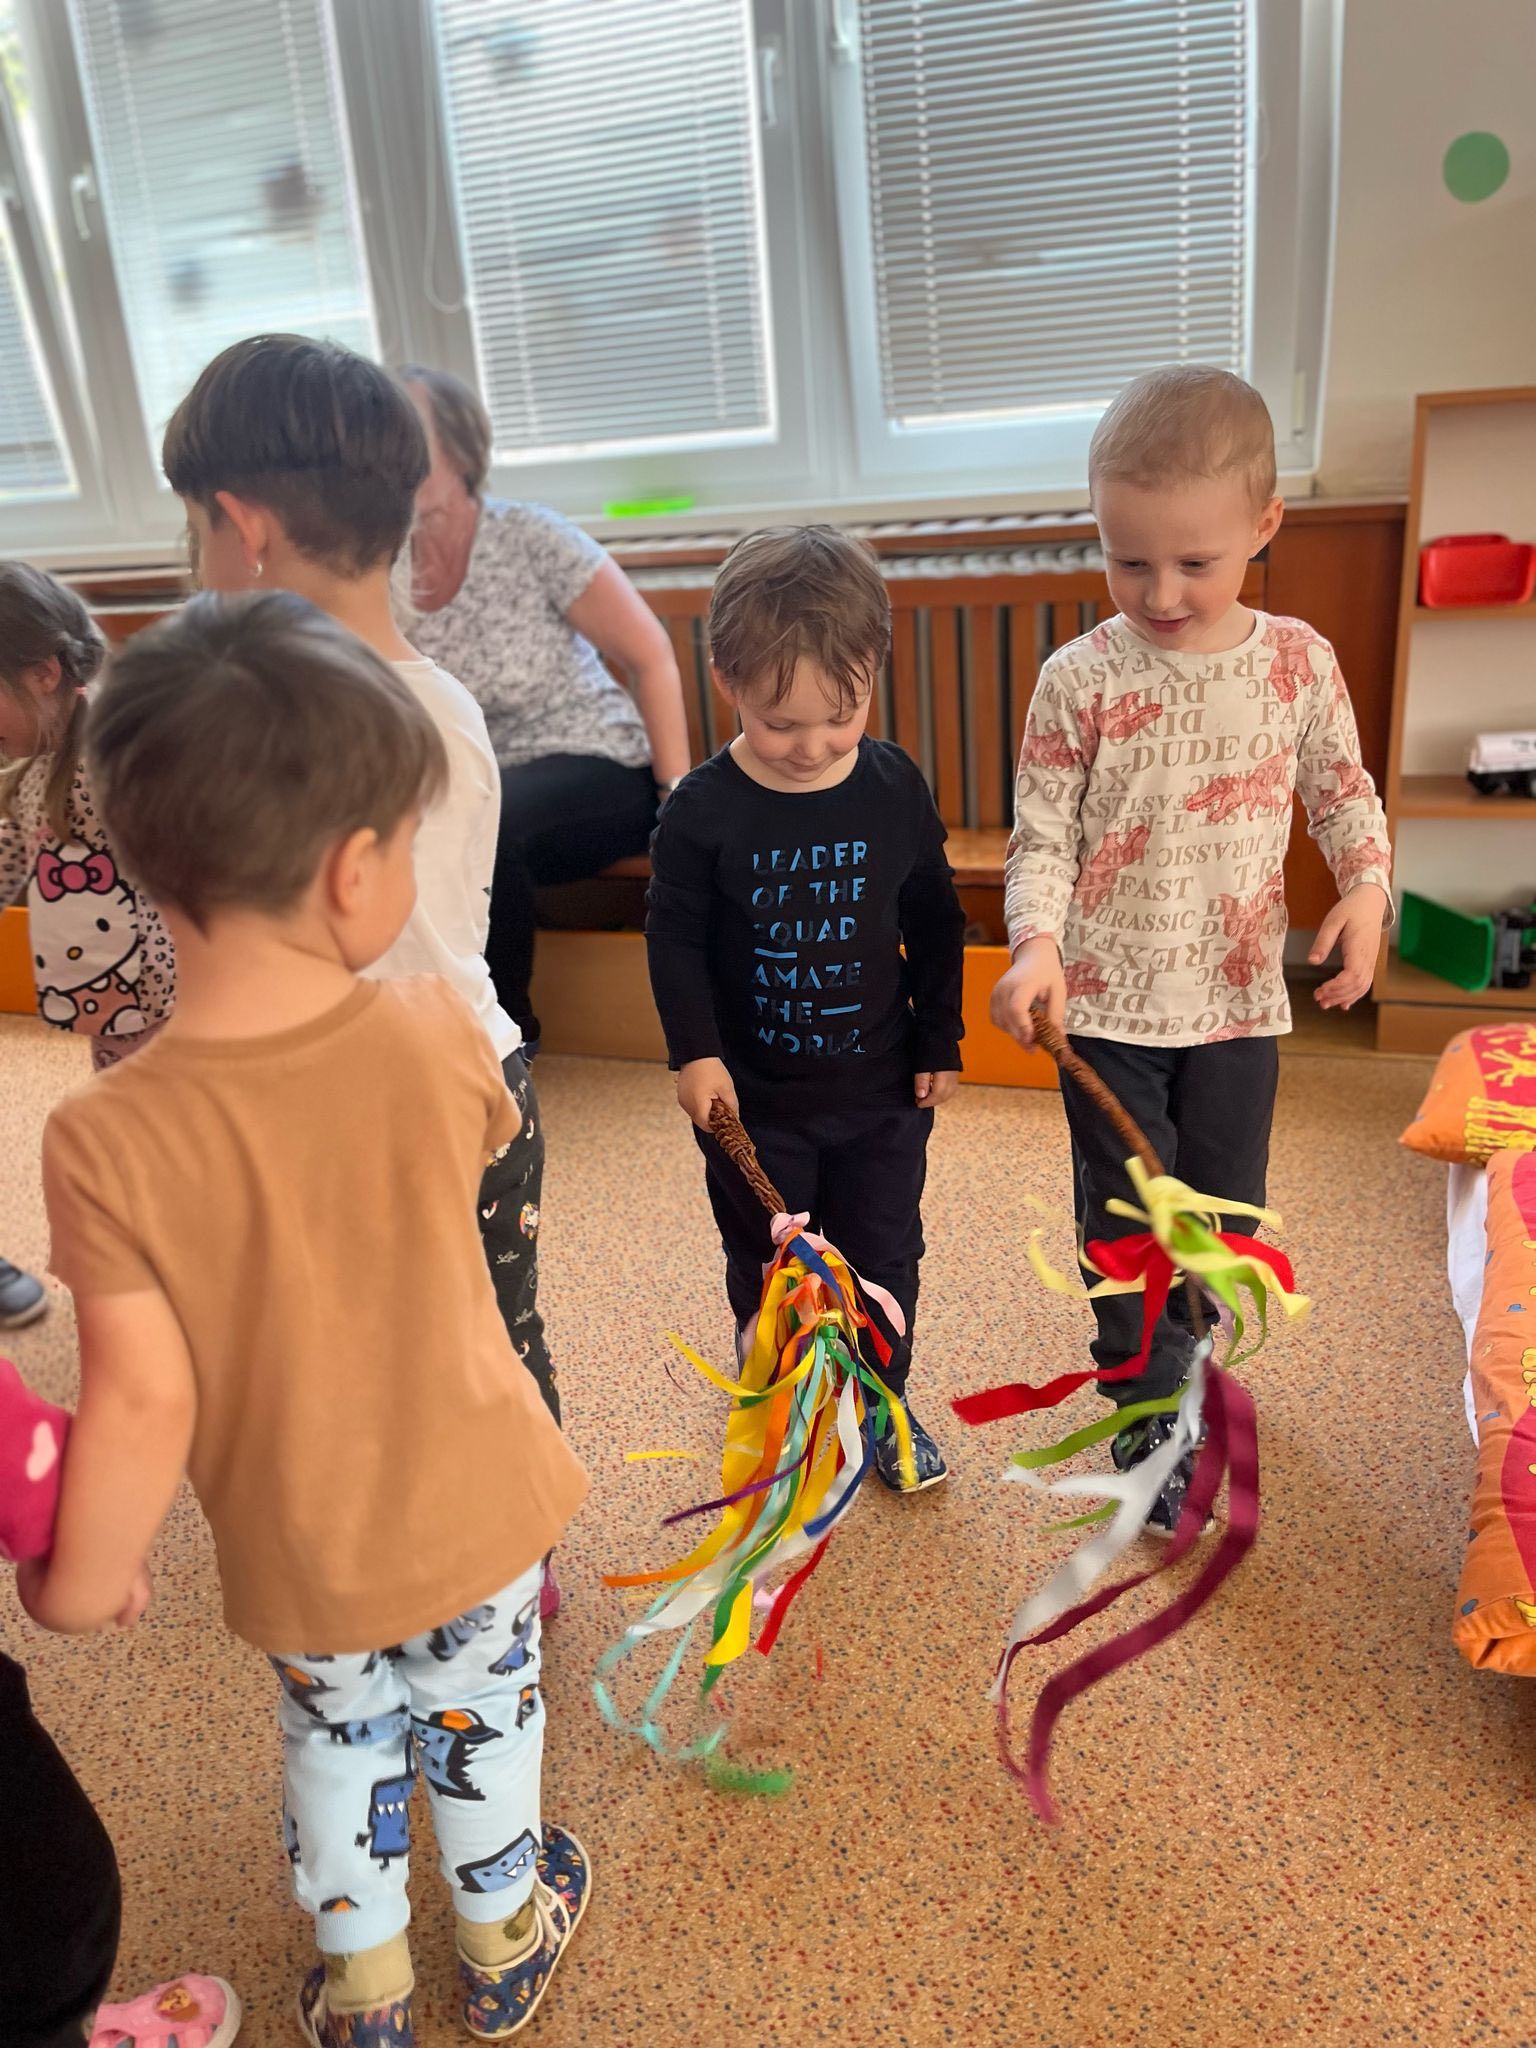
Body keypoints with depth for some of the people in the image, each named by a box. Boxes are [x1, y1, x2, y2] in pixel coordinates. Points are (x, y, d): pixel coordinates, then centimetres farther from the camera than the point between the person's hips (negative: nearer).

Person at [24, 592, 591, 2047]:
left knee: (339, 1745, 28)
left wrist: (82, 1576, -4)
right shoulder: (434, 1035, -25)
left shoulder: (104, 1140, -29)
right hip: (478, 1504, 1)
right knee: (482, 1718, 27)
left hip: (302, 1550, -1)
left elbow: (141, 1402, -22)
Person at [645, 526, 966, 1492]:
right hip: (752, 1092, -1)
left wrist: (941, 1039, 5)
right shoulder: (703, 810, -14)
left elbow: (936, 922, 3)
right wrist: (695, 1051, -14)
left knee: (884, 1257, 15)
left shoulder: (896, 788, -8)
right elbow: (675, 936, -6)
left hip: (881, 1087, 2)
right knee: (765, 1264, 15)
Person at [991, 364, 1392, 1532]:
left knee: (1226, 1209, 16)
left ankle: (1183, 1348, 46)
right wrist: (1037, 944, -25)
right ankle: (1152, 1418, 27)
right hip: (1108, 1002, -2)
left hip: (1238, 997, 2)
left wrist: (1366, 888, -9)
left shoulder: (1300, 662, -4)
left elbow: (1343, 790, 9)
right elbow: (1042, 835, -8)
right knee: (1127, 1217, 7)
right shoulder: (1081, 681, -11)